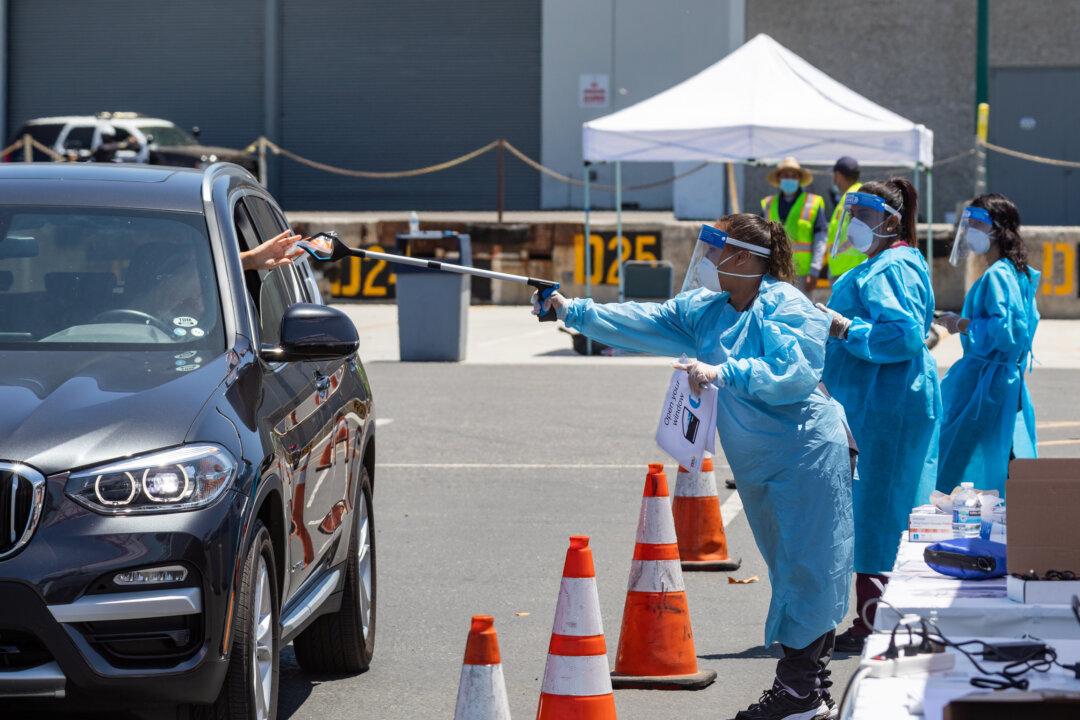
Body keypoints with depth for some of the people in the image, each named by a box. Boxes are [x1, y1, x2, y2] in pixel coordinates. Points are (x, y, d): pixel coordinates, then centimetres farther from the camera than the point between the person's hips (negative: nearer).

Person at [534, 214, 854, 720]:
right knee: (794, 569, 14)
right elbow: (646, 323, 8)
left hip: (806, 458, -9)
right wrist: (574, 312, 2)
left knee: (803, 569, -6)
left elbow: (792, 370, -29)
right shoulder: (706, 310, 9)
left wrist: (722, 373, -36)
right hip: (760, 465, 9)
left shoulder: (785, 306, -16)